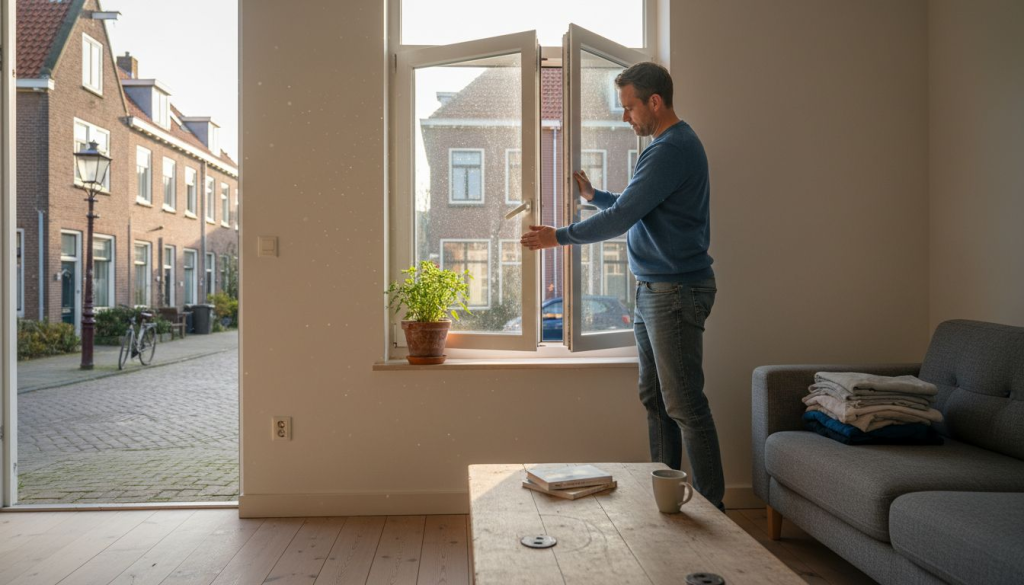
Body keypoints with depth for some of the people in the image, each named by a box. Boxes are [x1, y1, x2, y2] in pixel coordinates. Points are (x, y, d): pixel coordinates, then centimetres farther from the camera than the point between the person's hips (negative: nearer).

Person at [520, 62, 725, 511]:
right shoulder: (669, 146, 18)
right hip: (654, 289, 10)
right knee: (655, 399, 14)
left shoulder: (673, 149, -16)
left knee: (686, 405, -5)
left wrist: (560, 236, -10)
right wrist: (593, 195, 22)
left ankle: (711, 507, 7)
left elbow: (622, 217, -19)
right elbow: (634, 209, 26)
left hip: (676, 292, -10)